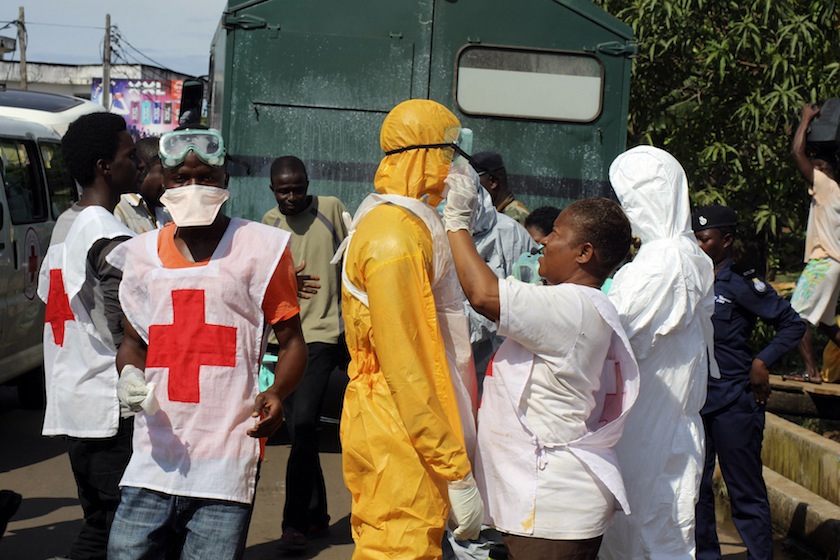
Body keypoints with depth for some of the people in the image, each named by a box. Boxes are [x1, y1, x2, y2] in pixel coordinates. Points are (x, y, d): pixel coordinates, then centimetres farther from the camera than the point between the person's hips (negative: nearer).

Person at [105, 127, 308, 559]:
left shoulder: (260, 247, 2)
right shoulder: (143, 254, 13)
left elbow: (291, 341, 4)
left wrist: (276, 394, -16)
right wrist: (128, 374, -1)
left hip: (226, 457, -3)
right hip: (155, 456, 4)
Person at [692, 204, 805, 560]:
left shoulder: (742, 283, -8)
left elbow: (793, 324, -7)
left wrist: (762, 362, -15)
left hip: (734, 400, -6)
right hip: (695, 398, 6)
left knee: (745, 490, -1)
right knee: (695, 486, 11)